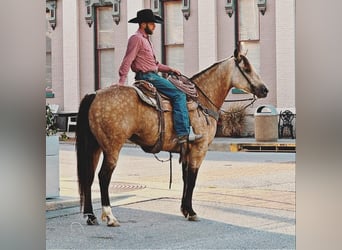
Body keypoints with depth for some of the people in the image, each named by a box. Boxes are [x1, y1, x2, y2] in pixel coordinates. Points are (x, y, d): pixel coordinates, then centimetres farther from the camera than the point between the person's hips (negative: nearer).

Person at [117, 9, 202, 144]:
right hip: (146, 76, -11)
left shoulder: (146, 40, 22)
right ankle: (183, 133, -22)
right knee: (178, 94, -17)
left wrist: (169, 69, 16)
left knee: (180, 91, 11)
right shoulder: (136, 39, -10)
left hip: (152, 75, 11)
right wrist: (122, 81, -25)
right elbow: (127, 61, -18)